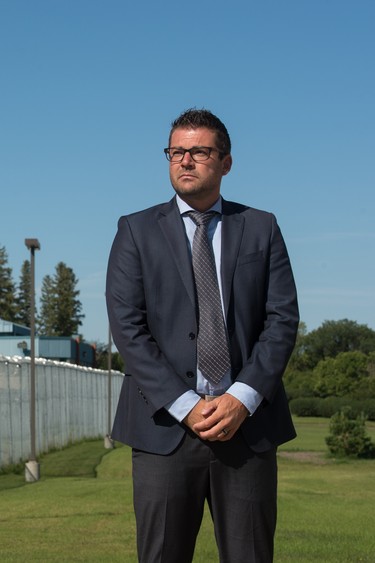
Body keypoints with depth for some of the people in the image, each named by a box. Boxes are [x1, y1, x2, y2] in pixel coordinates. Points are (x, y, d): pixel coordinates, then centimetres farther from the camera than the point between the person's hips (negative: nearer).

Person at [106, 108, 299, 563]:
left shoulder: (261, 228, 12)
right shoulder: (137, 231, 8)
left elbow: (282, 320, 3)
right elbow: (127, 327, -2)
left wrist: (242, 398, -10)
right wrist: (184, 406, -12)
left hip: (247, 423, 1)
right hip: (166, 425, -1)